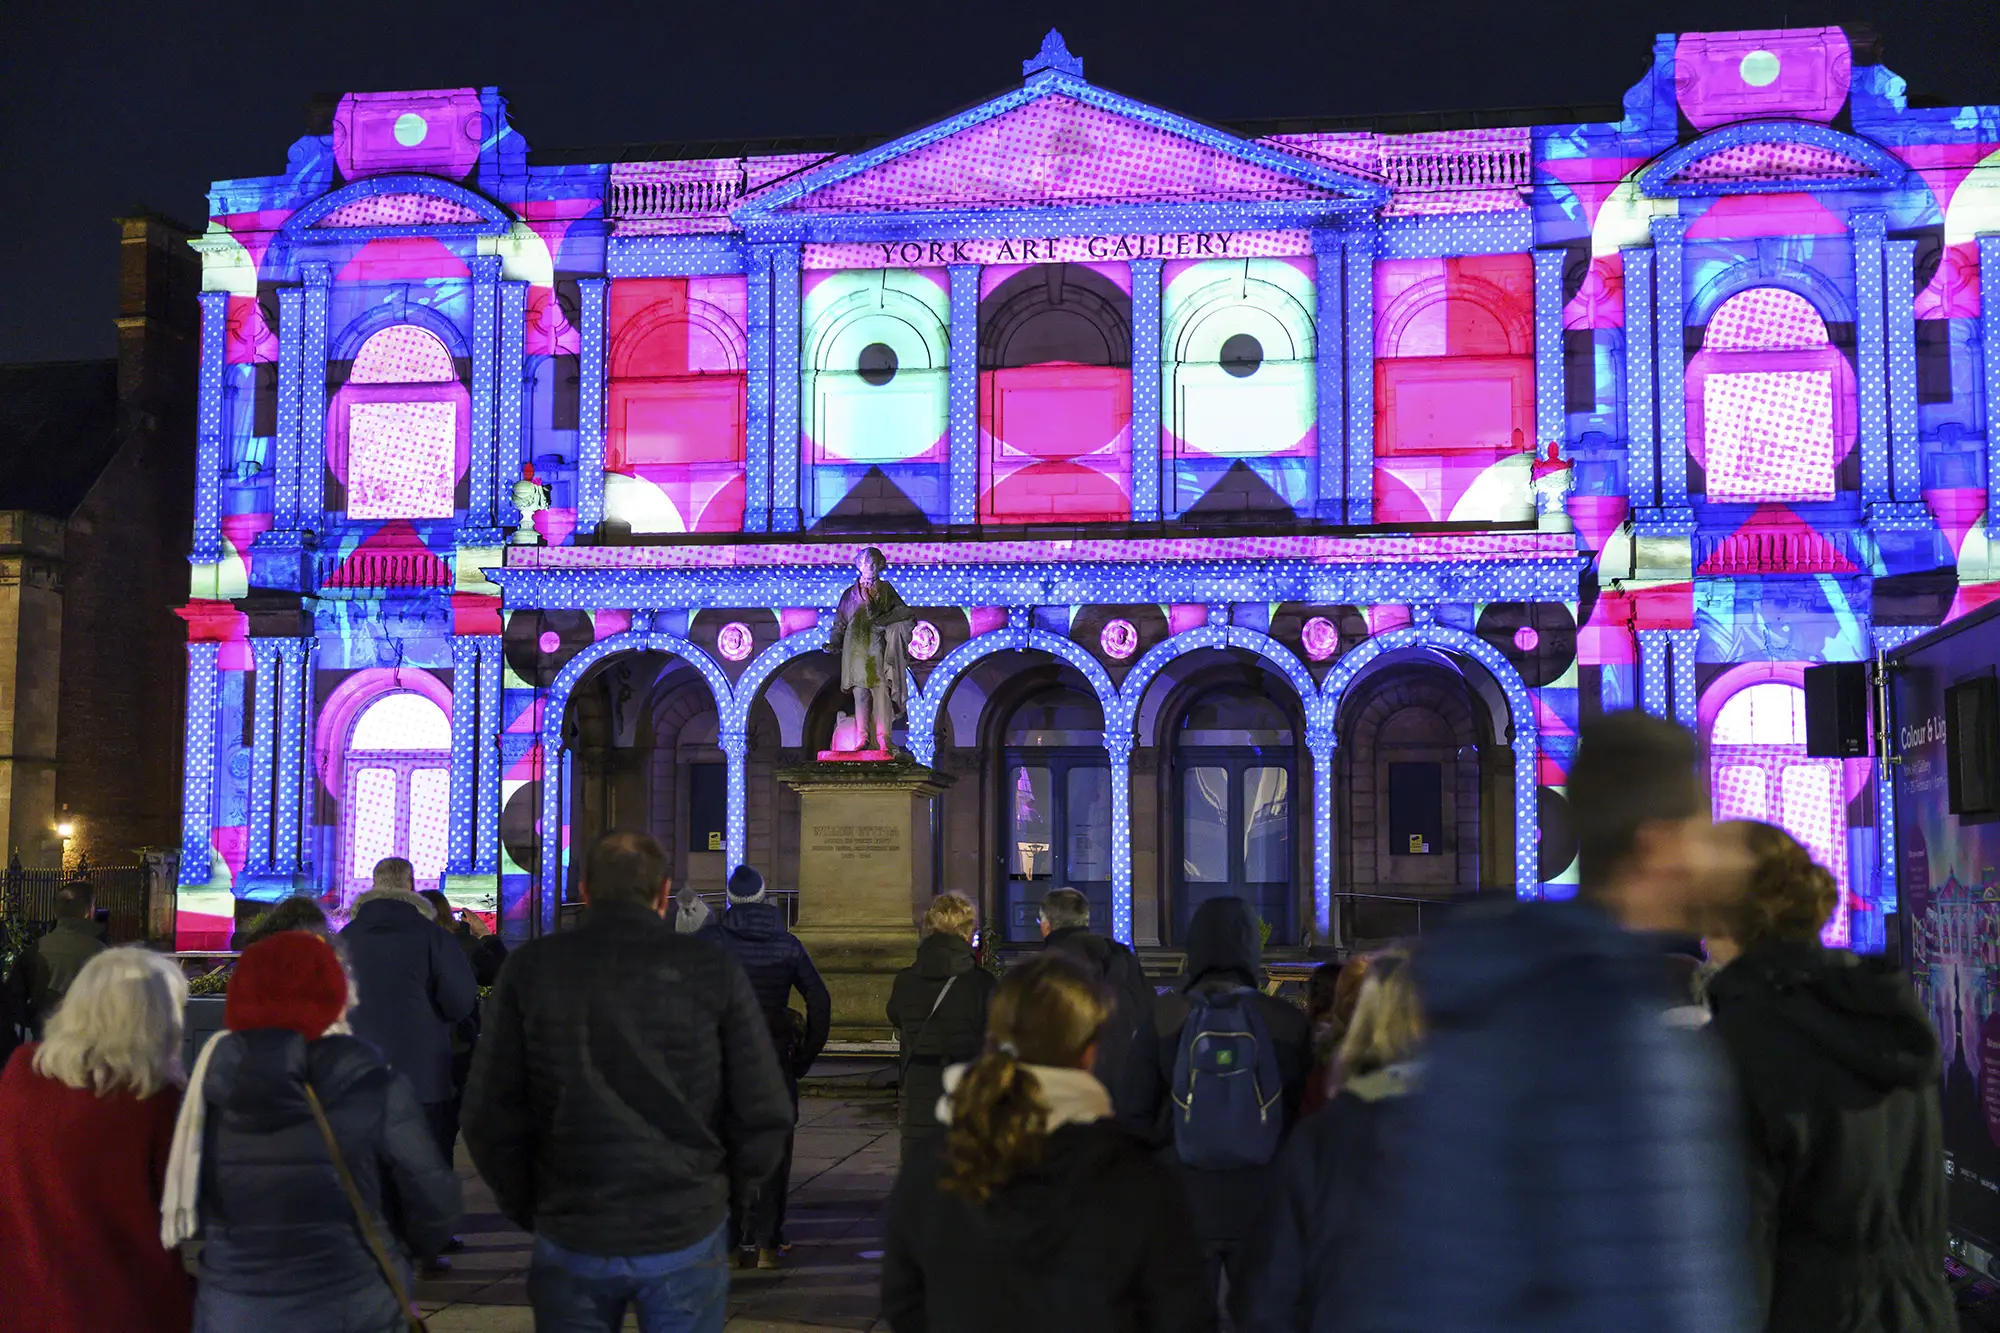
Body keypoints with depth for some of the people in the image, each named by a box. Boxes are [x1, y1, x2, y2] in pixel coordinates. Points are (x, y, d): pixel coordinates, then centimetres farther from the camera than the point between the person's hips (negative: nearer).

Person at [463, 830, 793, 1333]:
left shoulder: (530, 968, -2)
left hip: (570, 1238, 1)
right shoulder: (714, 968, -5)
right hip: (687, 1235, -1)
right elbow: (765, 1114, -6)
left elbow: (489, 1116, -5)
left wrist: (528, 1208, 9)